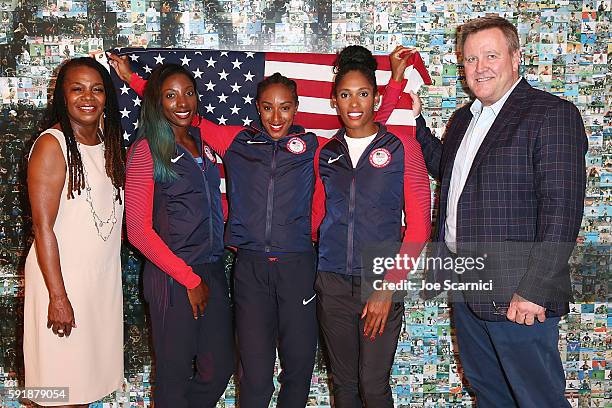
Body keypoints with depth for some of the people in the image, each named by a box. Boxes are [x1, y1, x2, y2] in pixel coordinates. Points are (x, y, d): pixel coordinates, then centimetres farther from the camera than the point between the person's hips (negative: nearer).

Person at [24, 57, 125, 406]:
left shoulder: (110, 141, 9)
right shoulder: (52, 144, -13)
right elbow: (43, 227, -16)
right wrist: (58, 296, -18)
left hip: (105, 278, 7)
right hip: (63, 276, -6)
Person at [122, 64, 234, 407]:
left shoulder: (202, 145, 11)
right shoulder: (146, 150, -8)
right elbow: (139, 231, -12)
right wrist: (189, 278, -11)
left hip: (212, 272, 6)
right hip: (172, 278, -6)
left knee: (220, 368, 11)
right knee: (175, 373, 8)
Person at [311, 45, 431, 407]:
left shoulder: (402, 147, -3)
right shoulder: (325, 154, 8)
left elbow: (419, 225, -5)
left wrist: (389, 286, -10)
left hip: (380, 285, -3)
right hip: (332, 283, 3)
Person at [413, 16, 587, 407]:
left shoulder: (553, 114, -12)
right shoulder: (464, 118, 14)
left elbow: (562, 210, -19)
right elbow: (445, 168, 29)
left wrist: (534, 290, -23)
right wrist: (415, 120, 15)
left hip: (517, 298, -8)